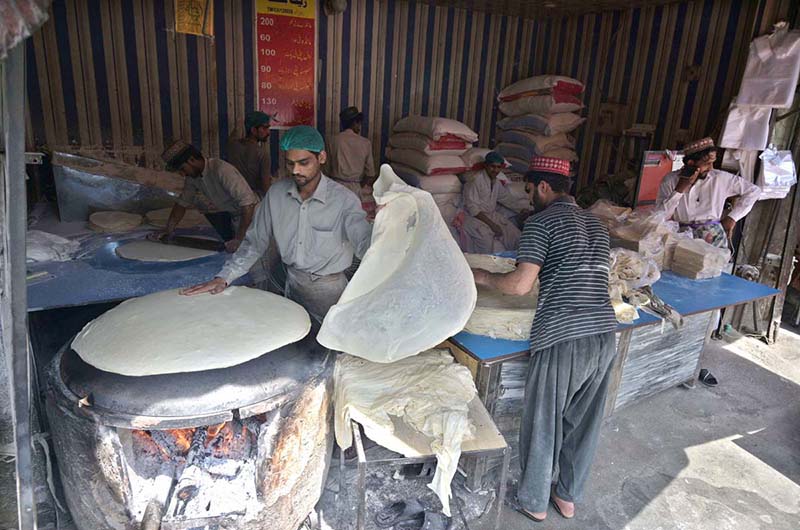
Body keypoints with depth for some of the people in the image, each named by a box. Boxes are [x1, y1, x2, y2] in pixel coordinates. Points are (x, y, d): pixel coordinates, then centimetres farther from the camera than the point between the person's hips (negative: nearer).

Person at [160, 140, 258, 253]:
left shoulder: (222, 170, -27)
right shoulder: (192, 176, -1)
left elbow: (248, 203, -33)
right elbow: (182, 203, 12)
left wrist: (239, 239, -35)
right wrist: (167, 231, 4)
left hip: (250, 215, -9)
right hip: (231, 215, 9)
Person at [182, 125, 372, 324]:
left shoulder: (344, 200, -16)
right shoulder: (276, 193, -2)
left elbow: (364, 242, -30)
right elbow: (255, 241, 4)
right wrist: (224, 278, -4)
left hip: (328, 290, -4)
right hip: (292, 285, 4)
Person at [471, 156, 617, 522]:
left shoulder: (541, 221, -6)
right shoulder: (596, 225, 17)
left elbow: (520, 284, -13)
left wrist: (484, 277, 3)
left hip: (562, 339, -7)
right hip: (604, 335, 7)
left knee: (543, 424, 12)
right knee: (583, 423, 20)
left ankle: (535, 502, 30)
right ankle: (568, 497, 38)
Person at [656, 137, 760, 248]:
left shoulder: (720, 178, 5)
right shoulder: (670, 180, 3)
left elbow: (754, 190, 14)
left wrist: (733, 217, 8)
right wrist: (681, 188, -10)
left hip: (713, 237, 1)